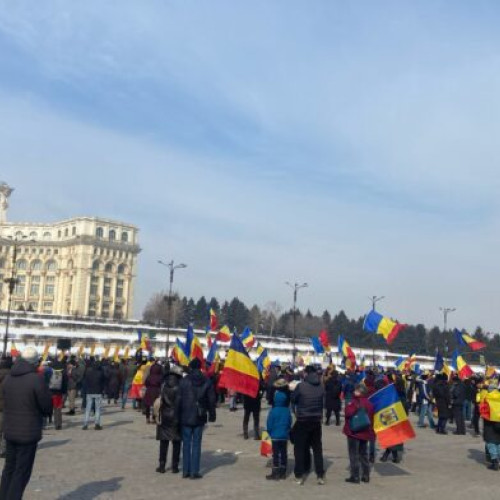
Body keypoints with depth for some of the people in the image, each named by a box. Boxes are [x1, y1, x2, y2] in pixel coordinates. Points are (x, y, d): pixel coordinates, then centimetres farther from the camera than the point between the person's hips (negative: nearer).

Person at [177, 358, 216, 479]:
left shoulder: (184, 381, -6)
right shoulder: (206, 382, -1)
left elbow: (179, 400, -4)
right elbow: (211, 400, 2)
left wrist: (178, 417, 3)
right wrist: (212, 415, 12)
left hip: (186, 418, 0)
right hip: (199, 418, 1)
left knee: (186, 443, 9)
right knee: (196, 444, 5)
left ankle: (186, 471, 11)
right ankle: (194, 472, 4)